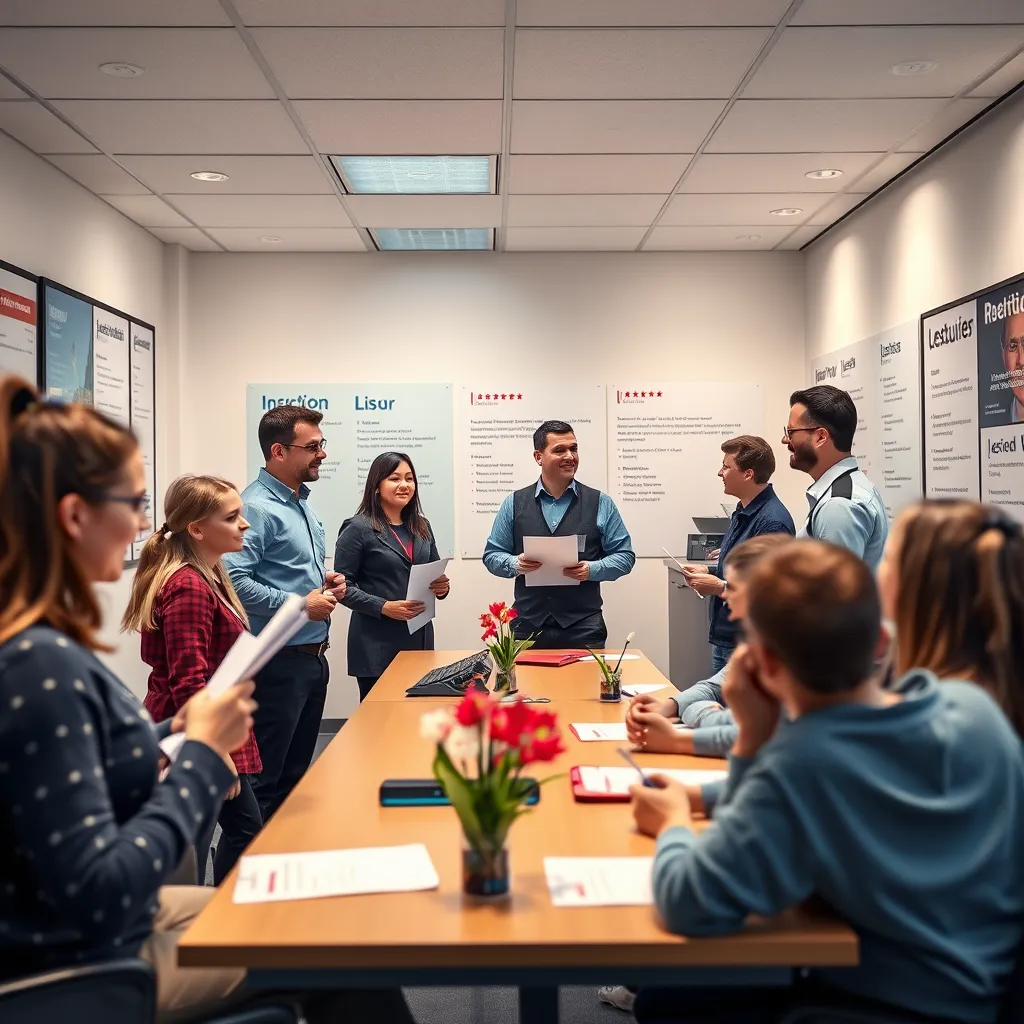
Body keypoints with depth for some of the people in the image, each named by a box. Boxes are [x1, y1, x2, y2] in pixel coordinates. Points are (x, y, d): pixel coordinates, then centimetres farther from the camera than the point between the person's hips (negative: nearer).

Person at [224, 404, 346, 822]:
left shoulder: (302, 504, 14)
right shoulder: (256, 507, -16)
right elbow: (234, 580, -27)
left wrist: (326, 581, 6)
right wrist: (299, 606, -21)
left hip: (313, 657, 10)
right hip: (278, 661, -10)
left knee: (296, 774, 18)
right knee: (263, 782, -1)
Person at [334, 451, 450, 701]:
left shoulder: (421, 527, 13)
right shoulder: (358, 529, -6)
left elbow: (434, 574, 20)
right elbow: (343, 586, -9)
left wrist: (442, 587, -2)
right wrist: (383, 607, -20)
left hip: (419, 638, 6)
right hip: (377, 646, -5)